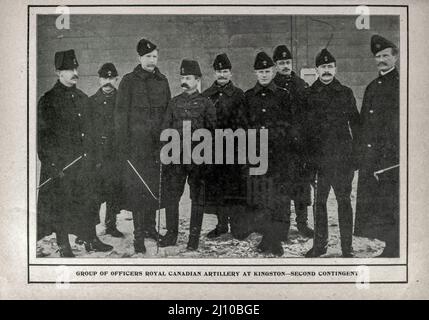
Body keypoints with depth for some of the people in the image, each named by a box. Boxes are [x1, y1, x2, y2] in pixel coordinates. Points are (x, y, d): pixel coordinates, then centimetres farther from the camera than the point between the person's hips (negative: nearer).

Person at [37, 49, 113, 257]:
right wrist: (51, 163, -15)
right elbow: (43, 135, -8)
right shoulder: (48, 100, -5)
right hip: (60, 164, -6)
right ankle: (64, 247, 13)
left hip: (84, 162, 6)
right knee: (61, 206, 2)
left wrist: (92, 157, 13)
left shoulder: (83, 98, 14)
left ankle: (90, 240, 21)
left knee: (87, 201, 10)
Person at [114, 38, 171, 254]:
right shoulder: (129, 81, 0)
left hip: (158, 145, 4)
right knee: (137, 189, -3)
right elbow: (121, 115, -3)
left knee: (155, 187, 7)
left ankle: (150, 227, 21)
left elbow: (168, 112, 16)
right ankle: (139, 234, 3)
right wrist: (122, 145, -9)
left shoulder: (162, 81, 13)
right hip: (136, 145, -4)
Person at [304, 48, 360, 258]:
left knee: (343, 200, 2)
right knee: (318, 201, 5)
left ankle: (347, 248, 9)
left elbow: (355, 123, 8)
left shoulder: (345, 93, 8)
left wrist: (356, 152, 1)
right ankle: (320, 244, 17)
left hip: (342, 157, -1)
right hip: (317, 157, 1)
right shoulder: (308, 94, 8)